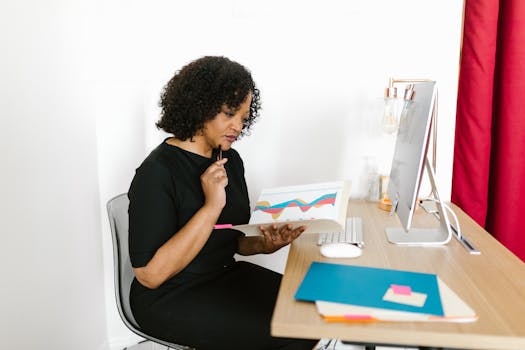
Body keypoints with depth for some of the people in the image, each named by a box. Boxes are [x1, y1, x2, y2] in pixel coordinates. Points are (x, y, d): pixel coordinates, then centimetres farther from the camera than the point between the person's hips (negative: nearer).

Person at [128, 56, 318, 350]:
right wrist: (211, 207, -27)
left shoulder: (230, 160, 3)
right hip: (170, 299, -7)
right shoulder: (157, 172, -18)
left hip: (227, 275, 7)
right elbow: (150, 274, -22)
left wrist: (265, 243, -12)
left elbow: (235, 237, 11)